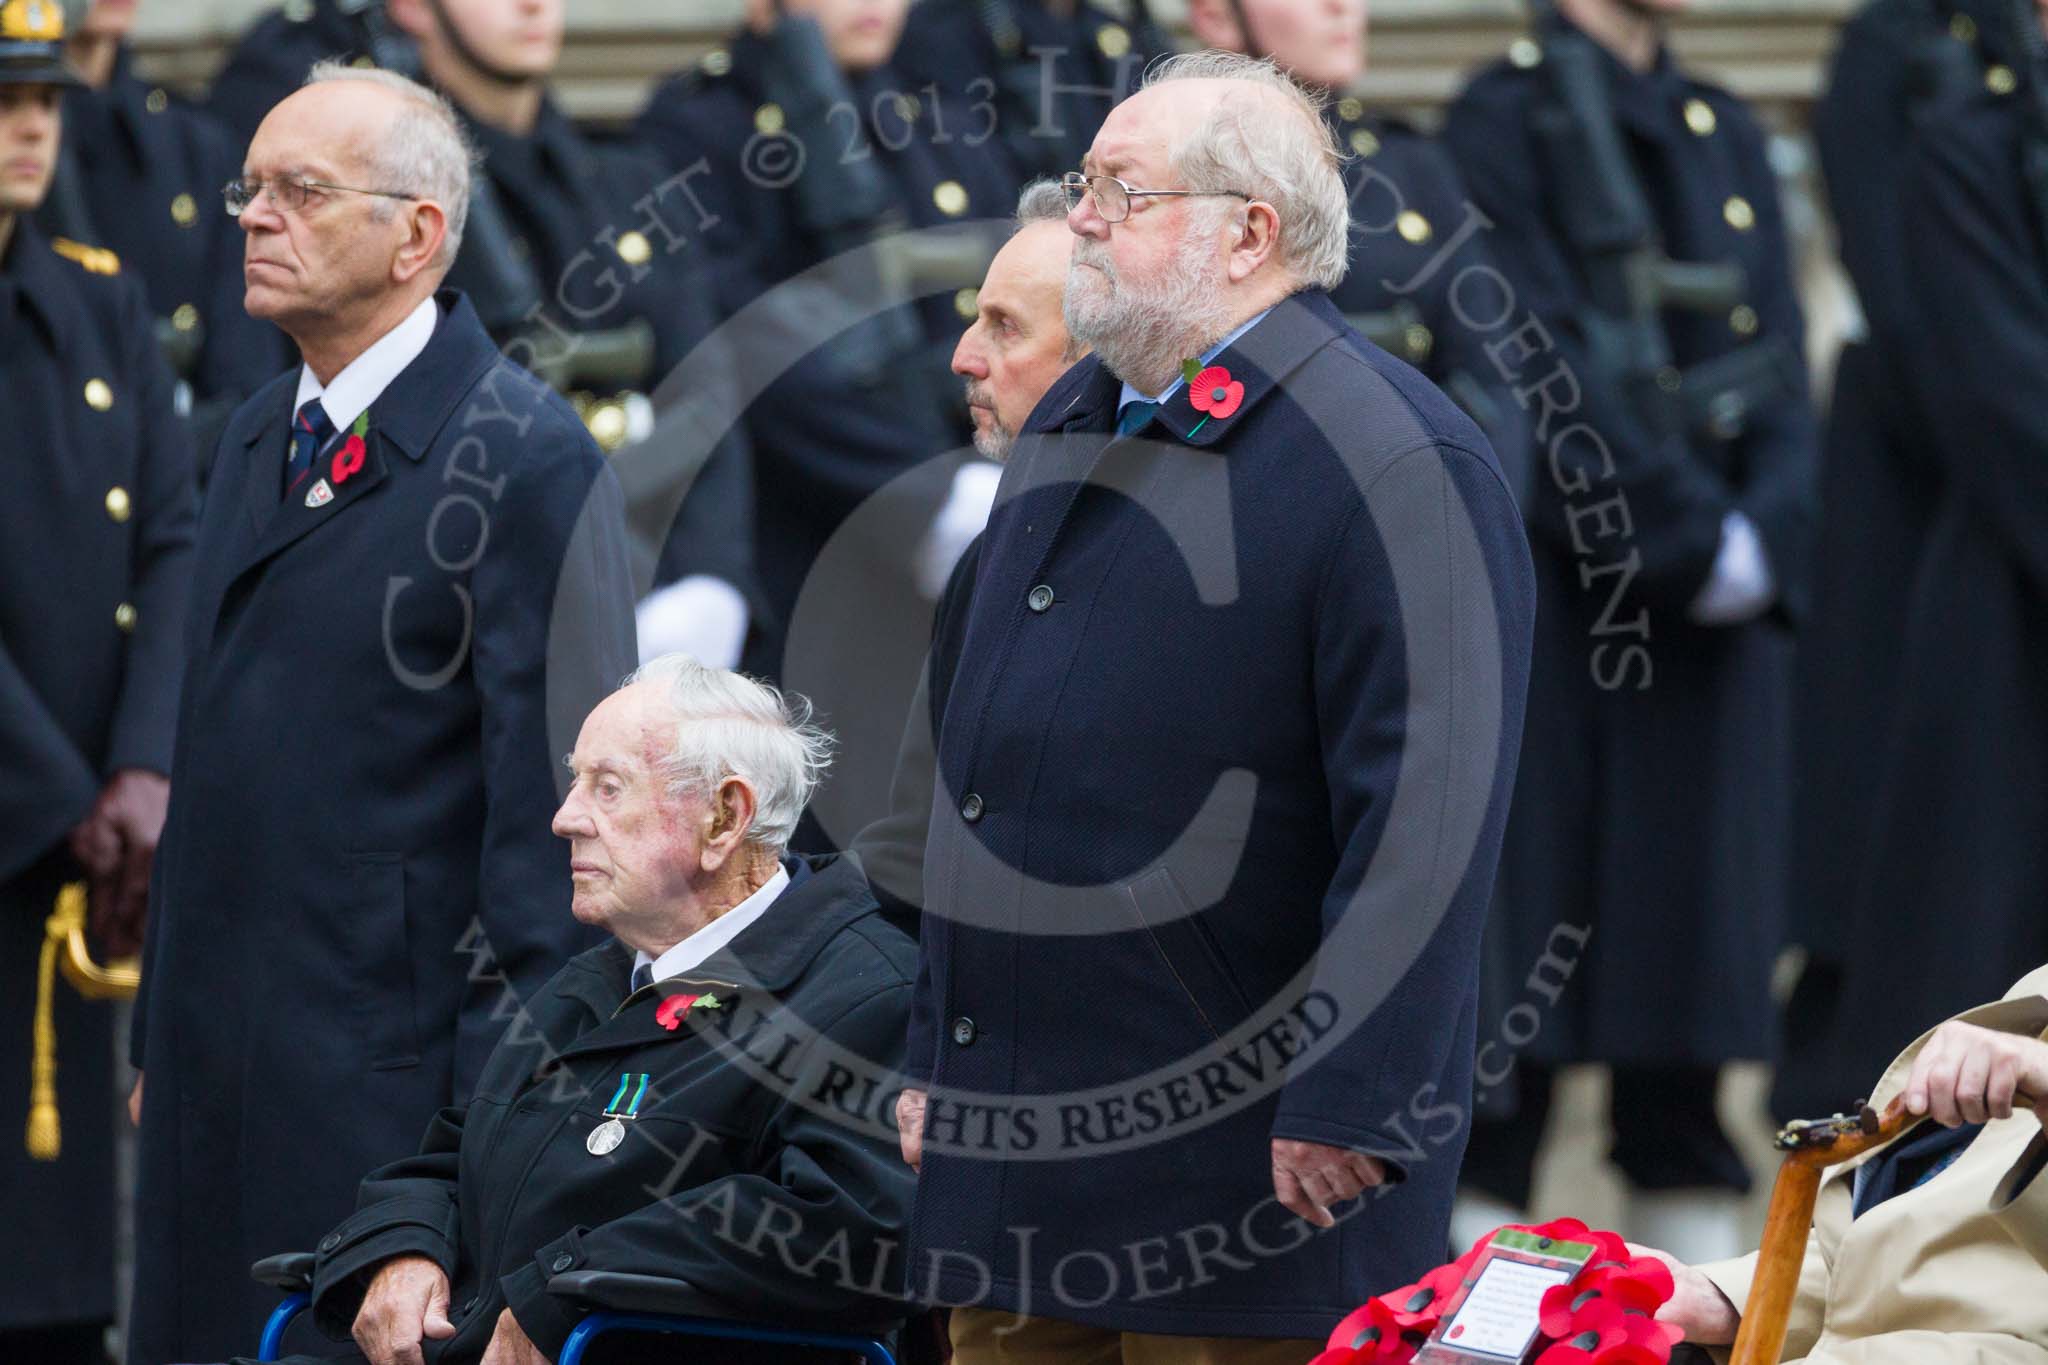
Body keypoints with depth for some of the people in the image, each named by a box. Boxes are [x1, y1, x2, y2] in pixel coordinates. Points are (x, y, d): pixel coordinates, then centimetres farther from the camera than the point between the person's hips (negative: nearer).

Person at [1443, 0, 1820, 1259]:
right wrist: (1695, 540, -16)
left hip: (1725, 608, 6)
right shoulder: (1506, 123, -4)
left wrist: (1766, 540, -8)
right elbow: (1543, 375, -13)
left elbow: (1782, 367, 10)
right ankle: (1482, 1239, 0)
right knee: (1529, 918, -4)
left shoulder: (1725, 133, 16)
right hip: (1561, 612, -6)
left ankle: (1693, 1215, 11)